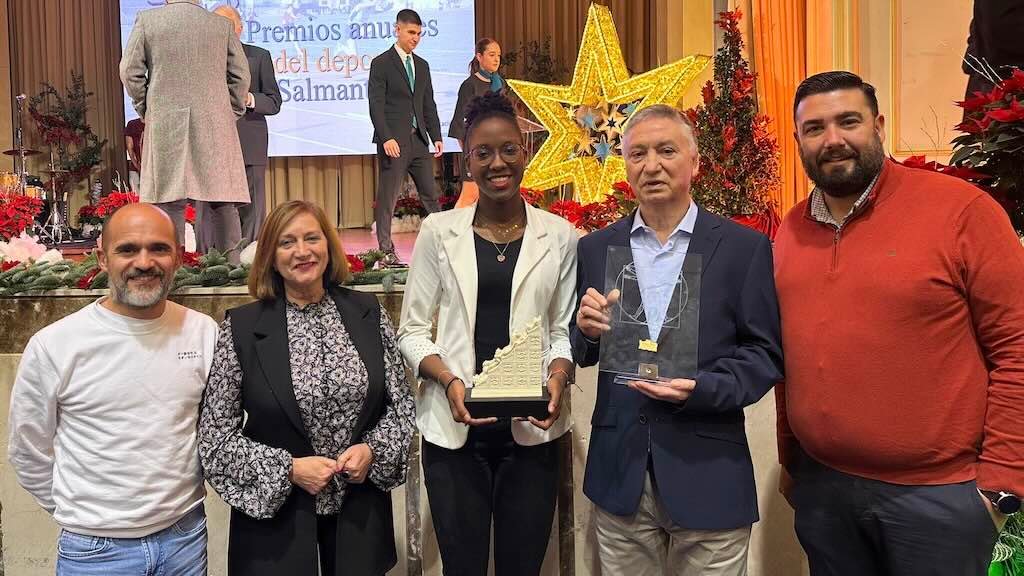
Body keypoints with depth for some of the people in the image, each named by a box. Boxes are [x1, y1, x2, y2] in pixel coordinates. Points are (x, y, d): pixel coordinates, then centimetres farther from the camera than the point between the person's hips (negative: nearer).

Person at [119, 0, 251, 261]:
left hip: (164, 123, 0)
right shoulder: (223, 25, 4)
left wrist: (145, 108, 15)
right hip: (214, 125, 0)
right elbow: (240, 75, 5)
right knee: (220, 199, 1)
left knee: (169, 201, 1)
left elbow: (130, 71, 3)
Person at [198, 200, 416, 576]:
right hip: (273, 508, -2)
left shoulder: (368, 312, -1)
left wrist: (373, 449, -12)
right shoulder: (241, 327, -9)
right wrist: (288, 469, -15)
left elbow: (402, 403, 4)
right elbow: (215, 436, -6)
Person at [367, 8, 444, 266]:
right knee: (387, 197, -1)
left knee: (430, 194, 6)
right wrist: (386, 138, -19)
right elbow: (376, 105, -10)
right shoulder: (381, 63, -3)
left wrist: (436, 136, 8)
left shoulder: (422, 65, 16)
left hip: (418, 139, 6)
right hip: (394, 141, -6)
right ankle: (386, 251, 5)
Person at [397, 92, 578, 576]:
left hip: (531, 429, 1)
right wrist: (449, 380, -14)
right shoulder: (439, 231, 1)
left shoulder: (558, 236, 3)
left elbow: (563, 331, 6)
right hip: (454, 427, 0)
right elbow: (411, 330, 3)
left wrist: (558, 378, -14)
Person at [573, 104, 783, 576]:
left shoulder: (745, 247, -2)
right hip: (619, 472, 2)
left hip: (708, 474, -2)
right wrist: (588, 330, -12)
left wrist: (700, 389, -18)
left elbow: (765, 353, -2)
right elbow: (580, 354, 10)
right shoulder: (595, 248, 6)